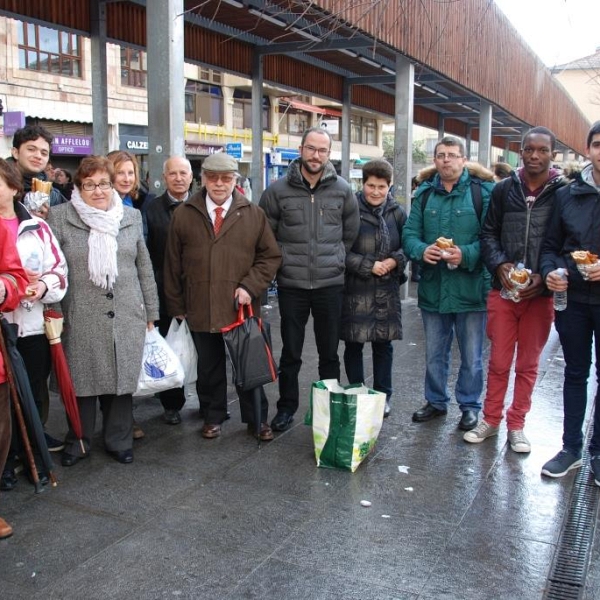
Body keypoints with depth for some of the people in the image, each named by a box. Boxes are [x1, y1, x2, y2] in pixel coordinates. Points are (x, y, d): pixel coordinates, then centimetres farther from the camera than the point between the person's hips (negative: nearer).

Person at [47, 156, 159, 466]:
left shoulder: (131, 216, 8)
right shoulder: (60, 217, -1)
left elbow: (144, 268, 12)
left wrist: (150, 312, 12)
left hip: (127, 318, 2)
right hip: (81, 320, -2)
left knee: (122, 379, 10)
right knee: (81, 381, 9)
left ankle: (118, 440, 27)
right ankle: (78, 441, 28)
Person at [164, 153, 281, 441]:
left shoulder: (254, 214, 1)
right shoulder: (183, 215, 2)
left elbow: (271, 255, 3)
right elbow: (172, 264, 6)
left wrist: (250, 286, -10)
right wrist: (176, 305, 5)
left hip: (241, 308, 0)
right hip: (200, 308, 1)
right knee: (209, 367, 14)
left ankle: (257, 419, 26)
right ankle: (213, 417, 31)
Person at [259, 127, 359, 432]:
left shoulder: (342, 190, 0)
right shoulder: (278, 190, -4)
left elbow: (351, 233, 11)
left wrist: (335, 261, 9)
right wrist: (281, 262, 5)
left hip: (330, 284, 1)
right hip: (291, 285, -1)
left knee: (329, 352, 13)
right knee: (290, 353, 10)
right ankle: (287, 406, 26)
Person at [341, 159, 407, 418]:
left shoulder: (396, 212, 4)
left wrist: (396, 260, -10)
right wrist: (368, 266, -15)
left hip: (387, 289, 3)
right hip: (356, 289, -3)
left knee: (384, 344, 10)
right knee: (354, 344, 5)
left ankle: (383, 396, 24)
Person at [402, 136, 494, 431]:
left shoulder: (483, 191, -6)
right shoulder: (425, 192, 7)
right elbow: (409, 233, 2)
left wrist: (466, 255, -25)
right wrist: (422, 250, -18)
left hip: (471, 287, -4)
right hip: (433, 287, 4)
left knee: (471, 356, 10)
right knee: (434, 353, 17)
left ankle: (470, 405, 27)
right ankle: (436, 401, 35)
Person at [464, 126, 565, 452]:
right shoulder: (504, 189, 3)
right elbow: (488, 233, 6)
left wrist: (544, 277, -14)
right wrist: (500, 265, -10)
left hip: (541, 293, -1)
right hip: (503, 290, 1)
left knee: (528, 364, 11)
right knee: (498, 361, 9)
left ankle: (516, 424, 26)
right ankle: (491, 420, 25)